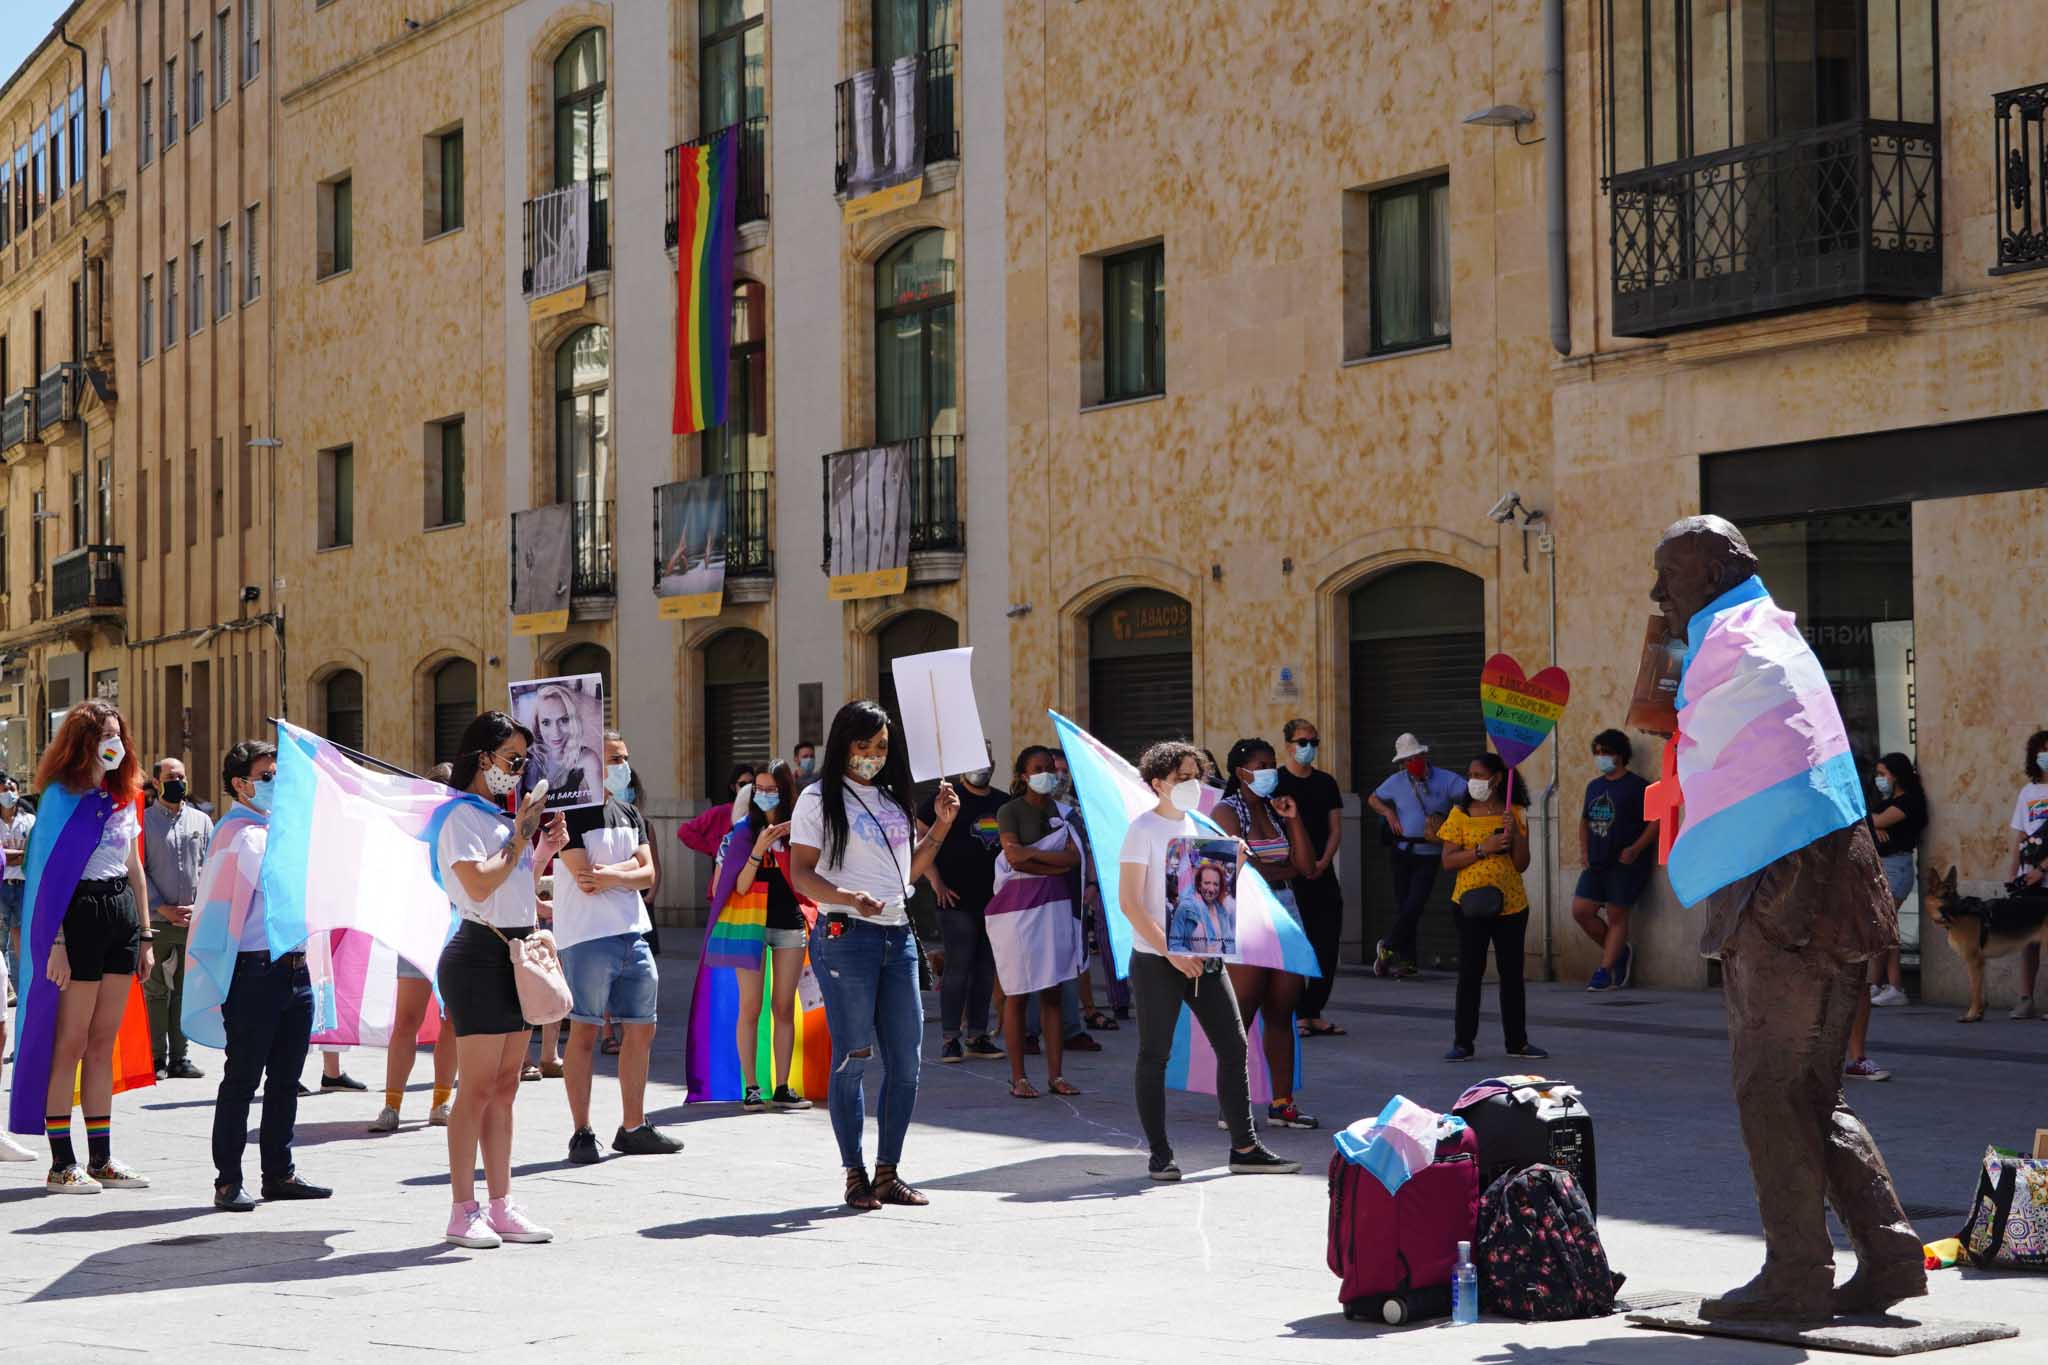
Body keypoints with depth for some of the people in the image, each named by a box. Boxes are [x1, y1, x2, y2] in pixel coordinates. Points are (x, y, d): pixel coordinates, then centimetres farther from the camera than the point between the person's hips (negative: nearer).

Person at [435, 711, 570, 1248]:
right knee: (479, 1087, -9)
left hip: (515, 953, 9)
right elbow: (479, 884, -20)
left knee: (505, 1087, 8)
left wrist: (546, 849, 11)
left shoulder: (504, 815, 18)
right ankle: (463, 1212, -5)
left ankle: (501, 1206, 11)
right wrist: (520, 840, -10)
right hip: (480, 955, -9)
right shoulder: (460, 814, -7)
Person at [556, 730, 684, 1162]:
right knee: (584, 1032, -5)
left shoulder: (629, 814, 16)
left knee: (641, 1029, 8)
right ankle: (581, 1133, -1)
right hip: (587, 936, -7)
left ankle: (633, 1127, 18)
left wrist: (610, 876, -10)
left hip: (633, 935, 7)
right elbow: (584, 879, -15)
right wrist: (628, 866, -2)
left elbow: (647, 874, 7)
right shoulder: (573, 814, -6)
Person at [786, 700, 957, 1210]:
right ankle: (855, 1175, 5)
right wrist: (848, 897, -25)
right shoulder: (821, 799, -2)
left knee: (906, 1061, 4)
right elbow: (800, 875, -9)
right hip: (846, 937, -6)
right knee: (852, 1060, -3)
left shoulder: (892, 799, 17)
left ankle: (888, 1173, 13)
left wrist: (942, 824, 13)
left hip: (898, 937, 6)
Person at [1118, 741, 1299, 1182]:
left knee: (1233, 1046, 3)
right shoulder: (1143, 828, -7)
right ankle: (1159, 1155, 8)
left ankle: (1245, 1148, 9)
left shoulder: (1194, 826, 14)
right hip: (1156, 962, -7)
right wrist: (1170, 951, -18)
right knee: (1155, 1057, 0)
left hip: (1202, 956, 7)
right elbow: (1129, 902, -13)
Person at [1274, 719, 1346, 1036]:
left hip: (1323, 876, 5)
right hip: (1287, 877, -5)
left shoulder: (1326, 783, 13)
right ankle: (1296, 1014, -2)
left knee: (1327, 947, 3)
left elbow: (1335, 828, 11)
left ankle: (1313, 1013, 10)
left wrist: (1322, 863, -6)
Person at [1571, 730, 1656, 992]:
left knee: (1616, 917, -2)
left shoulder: (1637, 787, -7)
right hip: (1596, 863, 7)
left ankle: (1606, 971, 2)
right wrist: (1584, 850, 10)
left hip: (1623, 865, -7)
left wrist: (1635, 848, -20)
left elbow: (1655, 820, -10)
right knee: (1580, 911, 0)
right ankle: (1619, 953, 19)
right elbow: (1585, 821, 25)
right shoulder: (1594, 786, 15)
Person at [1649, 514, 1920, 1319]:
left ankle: (1796, 1278, -2)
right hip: (1833, 889, 9)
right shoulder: (1777, 637, 20)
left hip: (1781, 896, -9)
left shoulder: (1731, 642, -8)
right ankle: (1887, 1252, 8)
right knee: (1814, 1095, 13)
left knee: (1770, 1094, -4)